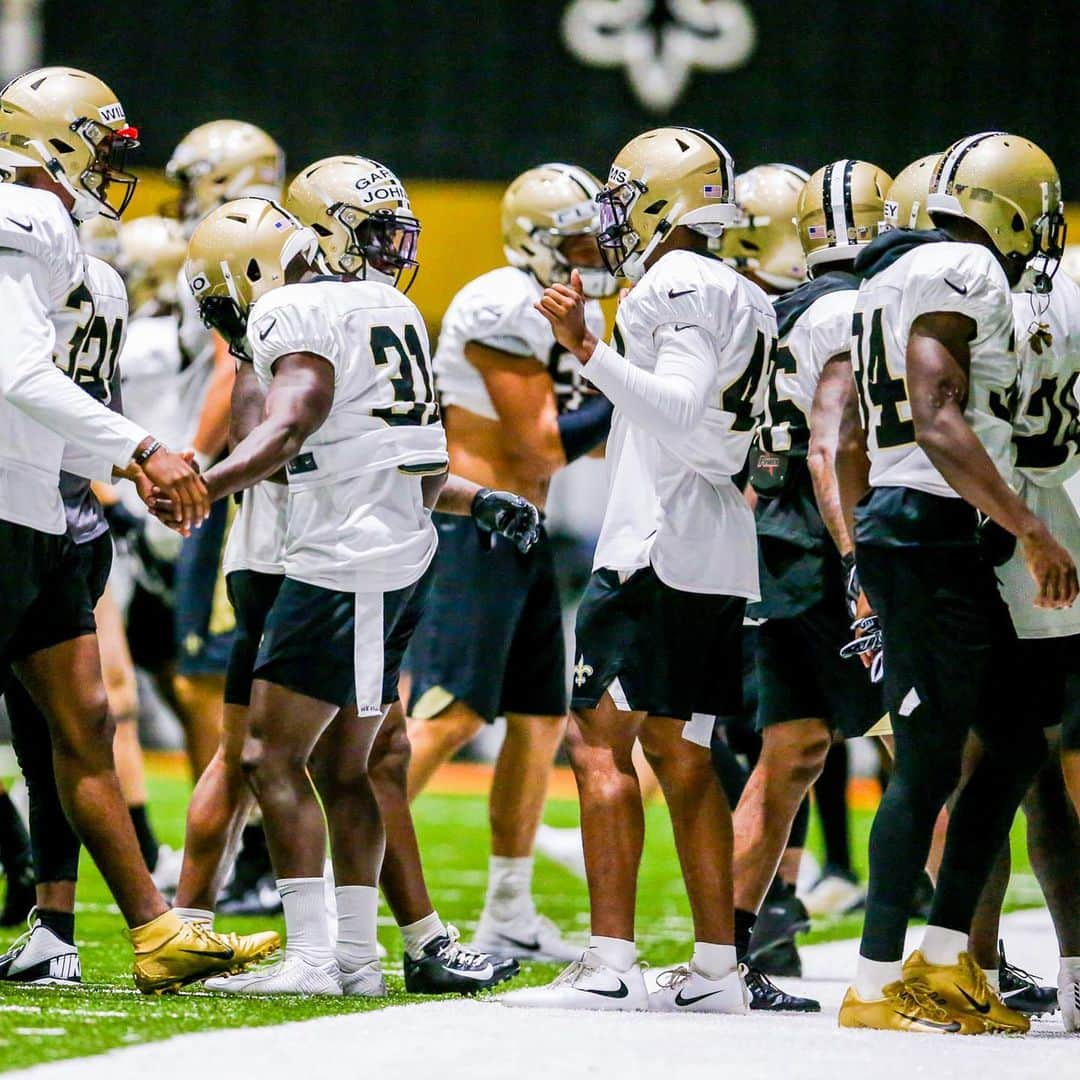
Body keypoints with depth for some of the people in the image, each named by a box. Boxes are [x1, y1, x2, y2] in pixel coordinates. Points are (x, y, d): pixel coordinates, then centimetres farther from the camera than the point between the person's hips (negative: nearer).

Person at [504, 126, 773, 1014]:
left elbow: (678, 411, -21)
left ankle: (609, 963, -16)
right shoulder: (748, 302, 19)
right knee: (680, 755, 12)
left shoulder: (676, 284, -9)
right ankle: (716, 967, 9)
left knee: (601, 742, -9)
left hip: (657, 547, -9)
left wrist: (588, 351, -27)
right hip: (723, 556, 9)